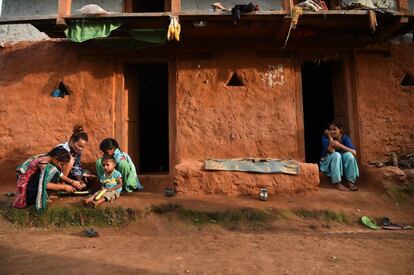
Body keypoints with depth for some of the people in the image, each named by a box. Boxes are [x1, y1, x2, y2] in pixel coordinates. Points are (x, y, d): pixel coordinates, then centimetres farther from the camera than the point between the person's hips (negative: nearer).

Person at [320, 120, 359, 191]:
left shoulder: (344, 137, -10)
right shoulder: (325, 138, -16)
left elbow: (354, 152, -23)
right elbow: (332, 151, -31)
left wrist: (339, 145, -33)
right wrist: (330, 136, -28)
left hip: (342, 163, 3)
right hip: (328, 164, -2)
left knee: (348, 155, -27)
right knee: (336, 155, -32)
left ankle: (350, 181, -20)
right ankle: (337, 183, -30)